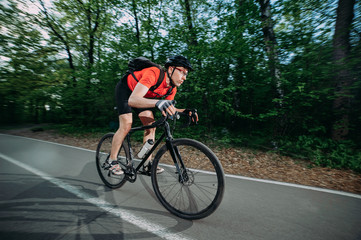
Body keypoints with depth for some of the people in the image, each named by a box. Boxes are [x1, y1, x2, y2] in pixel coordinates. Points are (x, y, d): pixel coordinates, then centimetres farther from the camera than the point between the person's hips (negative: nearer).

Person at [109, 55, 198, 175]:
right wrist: (157, 102, -66)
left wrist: (185, 111, -23)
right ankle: (112, 160, 6)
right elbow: (132, 100, -50)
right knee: (126, 126, -16)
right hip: (125, 90, -6)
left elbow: (168, 109, -7)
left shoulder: (172, 88, -17)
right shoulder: (153, 73, -39)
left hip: (142, 95, 6)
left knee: (151, 126, -5)